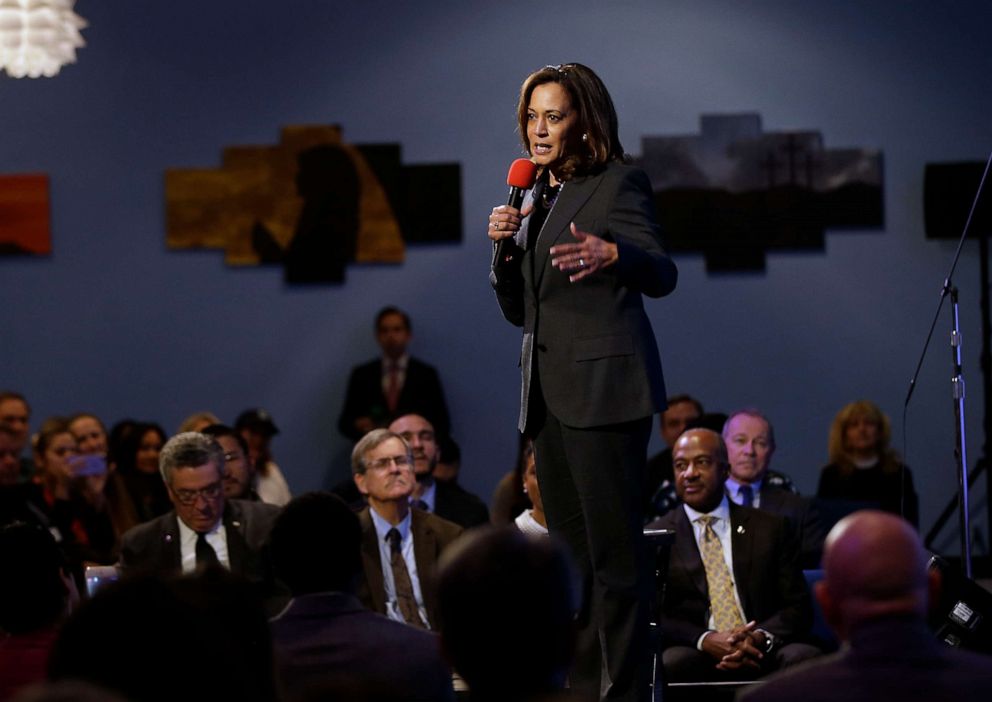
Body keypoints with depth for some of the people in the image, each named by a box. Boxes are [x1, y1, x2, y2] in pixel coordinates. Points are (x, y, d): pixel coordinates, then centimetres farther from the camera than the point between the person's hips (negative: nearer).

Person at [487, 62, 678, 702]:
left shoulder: (618, 183, -4)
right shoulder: (538, 197, 18)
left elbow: (661, 275, -15)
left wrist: (610, 254, -36)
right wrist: (505, 245, 0)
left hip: (604, 386, -8)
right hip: (549, 393, 8)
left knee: (614, 553, -10)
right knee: (571, 557, 9)